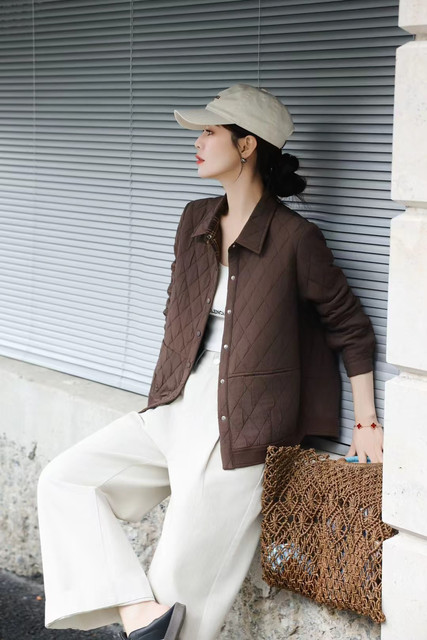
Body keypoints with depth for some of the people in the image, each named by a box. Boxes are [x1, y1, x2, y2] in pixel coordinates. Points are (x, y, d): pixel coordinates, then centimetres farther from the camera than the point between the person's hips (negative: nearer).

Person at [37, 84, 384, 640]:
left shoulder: (295, 238, -13)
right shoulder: (196, 221, 7)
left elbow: (352, 329, -3)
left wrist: (367, 425, -2)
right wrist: (166, 397, 15)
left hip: (237, 434, -7)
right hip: (175, 412, 8)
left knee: (182, 590, -3)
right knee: (63, 480, -3)